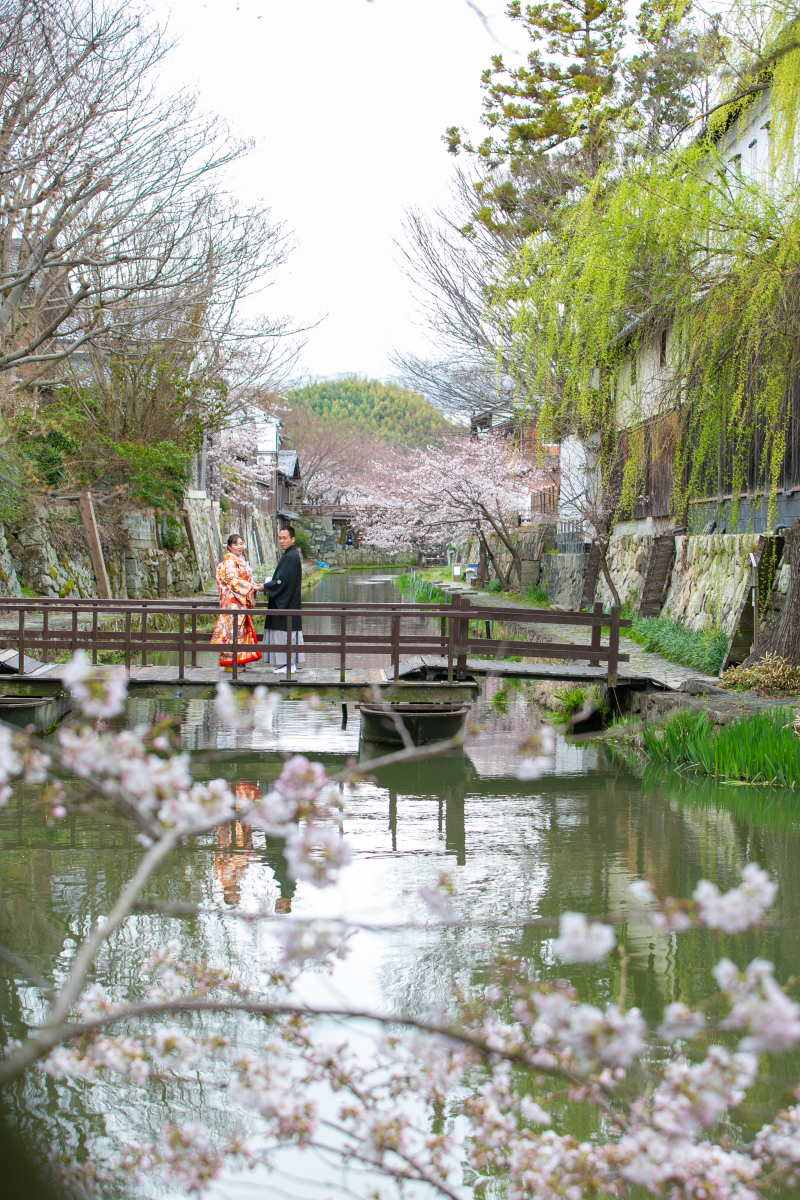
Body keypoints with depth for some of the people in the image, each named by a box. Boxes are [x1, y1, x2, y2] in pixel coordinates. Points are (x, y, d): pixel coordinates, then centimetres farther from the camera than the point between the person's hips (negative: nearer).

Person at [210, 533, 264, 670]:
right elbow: (233, 581, -18)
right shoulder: (229, 561, -10)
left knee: (243, 627, 7)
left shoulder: (242, 561, 19)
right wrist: (254, 587, -19)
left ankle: (239, 661, 10)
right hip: (233, 601, -9)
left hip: (243, 601, 9)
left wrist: (255, 586, 4)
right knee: (233, 628, -9)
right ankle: (230, 663, -6)